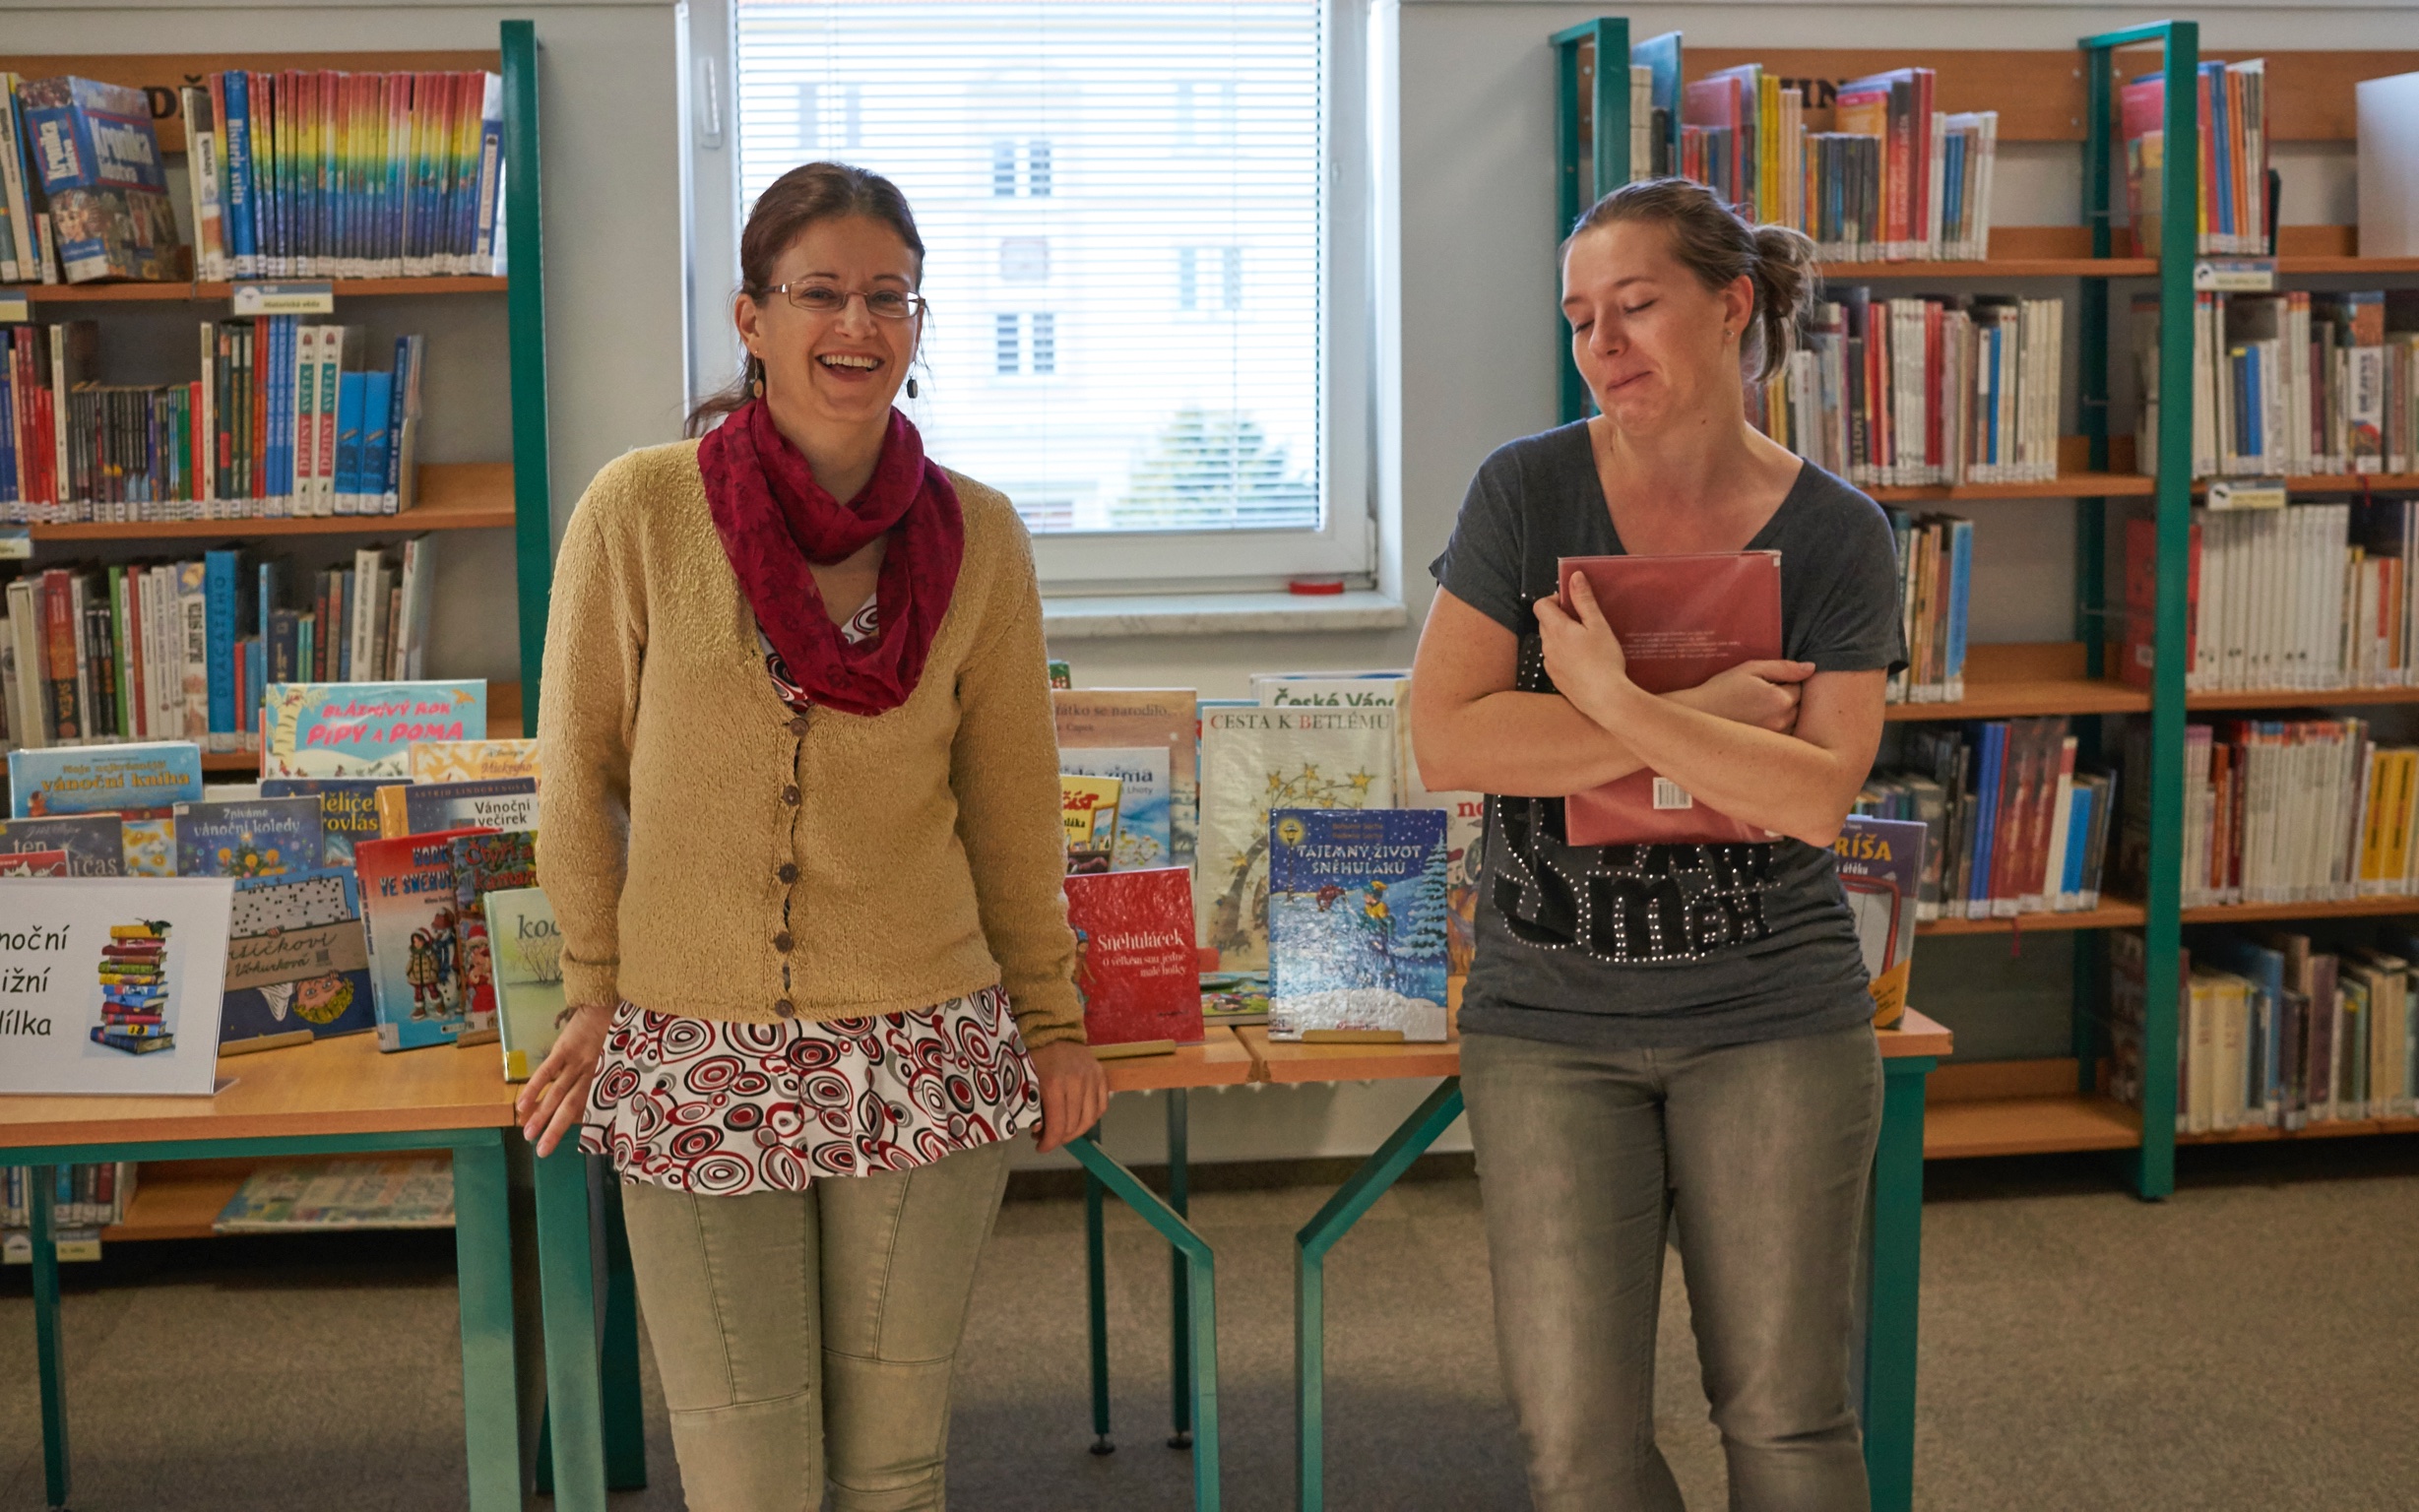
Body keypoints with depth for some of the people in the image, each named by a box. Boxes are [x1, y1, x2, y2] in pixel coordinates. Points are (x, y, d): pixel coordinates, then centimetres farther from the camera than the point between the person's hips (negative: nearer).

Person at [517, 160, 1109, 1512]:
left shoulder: (977, 535, -1)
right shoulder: (642, 512, -6)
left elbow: (1012, 796, 8)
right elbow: (582, 775, 3)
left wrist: (1051, 1017, 11)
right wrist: (597, 996, 5)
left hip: (925, 1052, 1)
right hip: (698, 1061, -1)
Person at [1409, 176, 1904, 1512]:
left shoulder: (1837, 537, -2)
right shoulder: (1526, 493, -4)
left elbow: (1815, 797, -13)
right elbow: (1445, 740, -13)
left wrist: (1617, 700, -21)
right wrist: (1702, 716, -15)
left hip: (1773, 1015, 0)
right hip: (1549, 1020, 0)